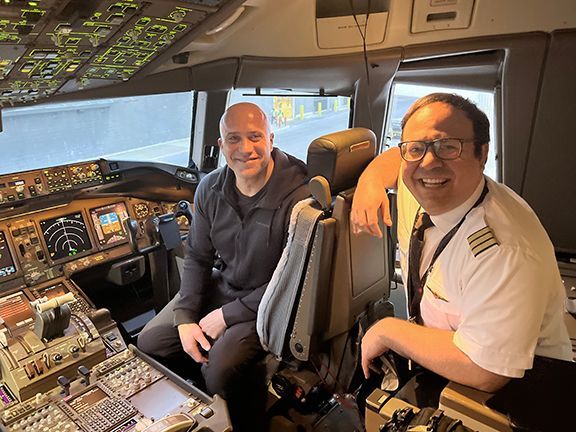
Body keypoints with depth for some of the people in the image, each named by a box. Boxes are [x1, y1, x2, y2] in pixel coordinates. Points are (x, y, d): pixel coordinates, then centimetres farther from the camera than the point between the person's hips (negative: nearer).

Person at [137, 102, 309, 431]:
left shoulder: (299, 197, -25)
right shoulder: (211, 189, -4)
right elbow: (198, 257, 4)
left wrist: (227, 316, -15)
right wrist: (185, 318, -7)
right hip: (222, 284, 7)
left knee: (221, 370, -27)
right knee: (150, 343, 3)